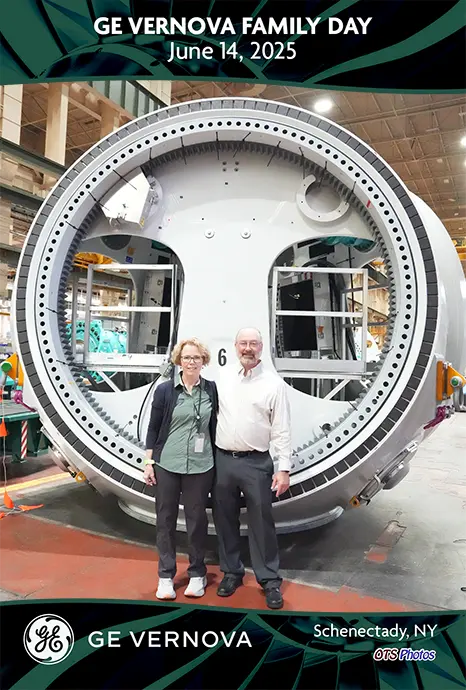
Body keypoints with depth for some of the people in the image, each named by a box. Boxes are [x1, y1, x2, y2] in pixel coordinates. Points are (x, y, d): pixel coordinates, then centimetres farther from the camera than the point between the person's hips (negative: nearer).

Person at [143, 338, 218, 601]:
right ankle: (166, 575, 26)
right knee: (166, 519, 10)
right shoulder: (165, 390, -4)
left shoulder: (211, 389, 0)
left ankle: (197, 574, 28)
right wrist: (149, 462, -1)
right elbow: (153, 427, 1)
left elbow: (214, 427, 7)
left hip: (200, 467, 1)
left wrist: (217, 462, 8)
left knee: (197, 519, 10)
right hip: (167, 464, 0)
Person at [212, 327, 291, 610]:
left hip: (256, 462, -3)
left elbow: (282, 430, -4)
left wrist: (284, 468, -8)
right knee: (225, 520, 14)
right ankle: (232, 572, 33)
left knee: (262, 522, 5)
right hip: (223, 460, 4)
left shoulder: (274, 383, -3)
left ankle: (270, 579, 21)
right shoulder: (222, 379, 6)